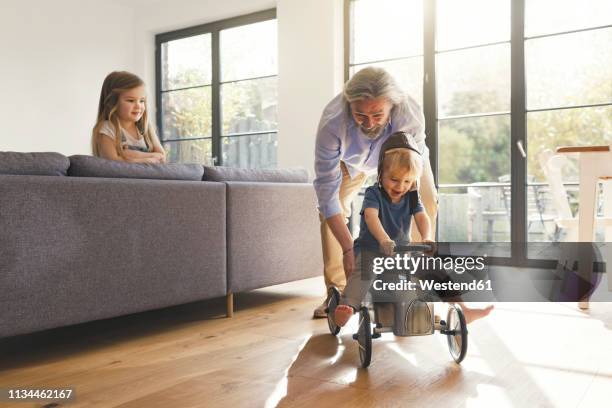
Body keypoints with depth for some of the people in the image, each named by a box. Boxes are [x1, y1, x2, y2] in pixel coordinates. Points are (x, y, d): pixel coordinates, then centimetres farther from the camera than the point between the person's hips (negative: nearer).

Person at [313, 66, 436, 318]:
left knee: (426, 202, -16)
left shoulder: (411, 116, -42)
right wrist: (348, 248, -46)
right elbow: (327, 188, -40)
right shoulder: (332, 122, -43)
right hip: (352, 160, 0)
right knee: (330, 208, -13)